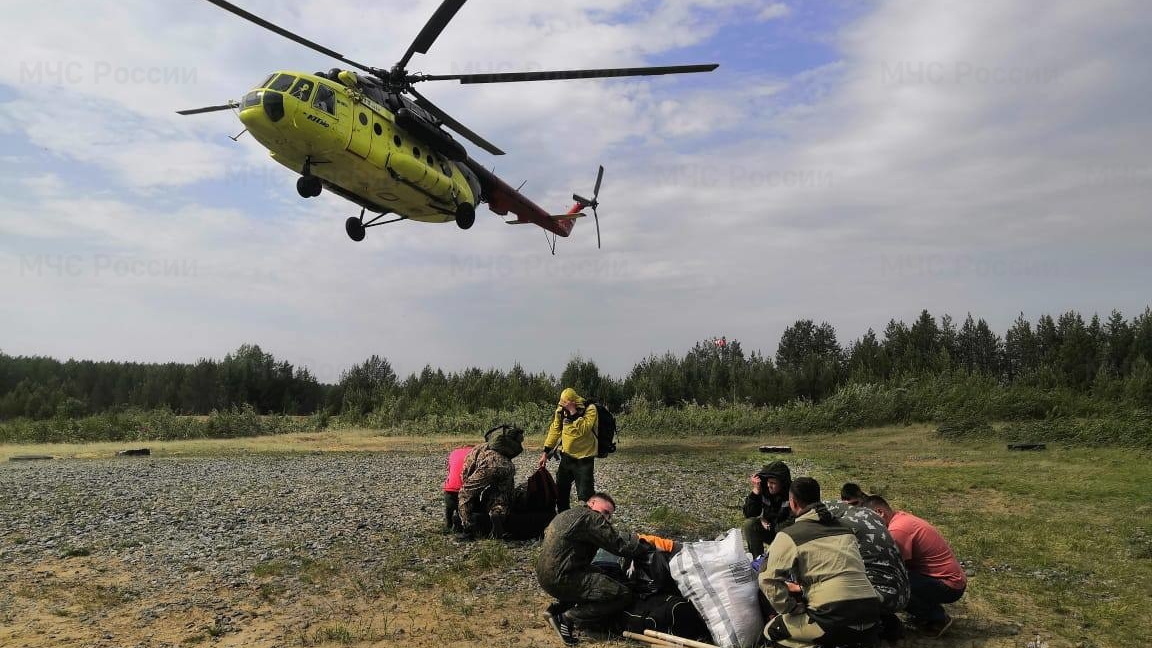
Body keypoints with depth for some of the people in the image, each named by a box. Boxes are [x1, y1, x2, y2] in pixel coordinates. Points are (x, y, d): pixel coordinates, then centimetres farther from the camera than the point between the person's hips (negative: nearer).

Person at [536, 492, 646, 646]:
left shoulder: (566, 514, 19)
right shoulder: (591, 518, -11)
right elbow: (619, 545, -14)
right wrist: (648, 542, -2)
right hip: (562, 579, -10)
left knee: (602, 575, 30)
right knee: (623, 595, -10)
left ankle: (558, 608, 16)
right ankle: (568, 617, -9)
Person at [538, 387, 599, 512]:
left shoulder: (590, 409, -18)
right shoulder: (561, 410, -3)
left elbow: (583, 429, -31)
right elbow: (555, 430, 6)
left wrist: (573, 412, -33)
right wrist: (546, 452, 5)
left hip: (584, 458, -6)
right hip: (567, 456, 6)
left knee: (585, 494, -7)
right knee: (561, 489, 18)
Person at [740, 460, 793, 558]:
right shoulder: (763, 490, -12)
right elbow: (749, 515, -18)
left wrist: (765, 521, -17)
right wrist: (756, 490, -28)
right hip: (769, 531, 4)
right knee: (749, 524, -21)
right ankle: (757, 559, -9)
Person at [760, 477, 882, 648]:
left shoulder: (788, 535, -3)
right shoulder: (845, 529, 15)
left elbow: (770, 581, -7)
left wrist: (794, 609, 5)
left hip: (835, 623, -6)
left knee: (772, 630, 13)